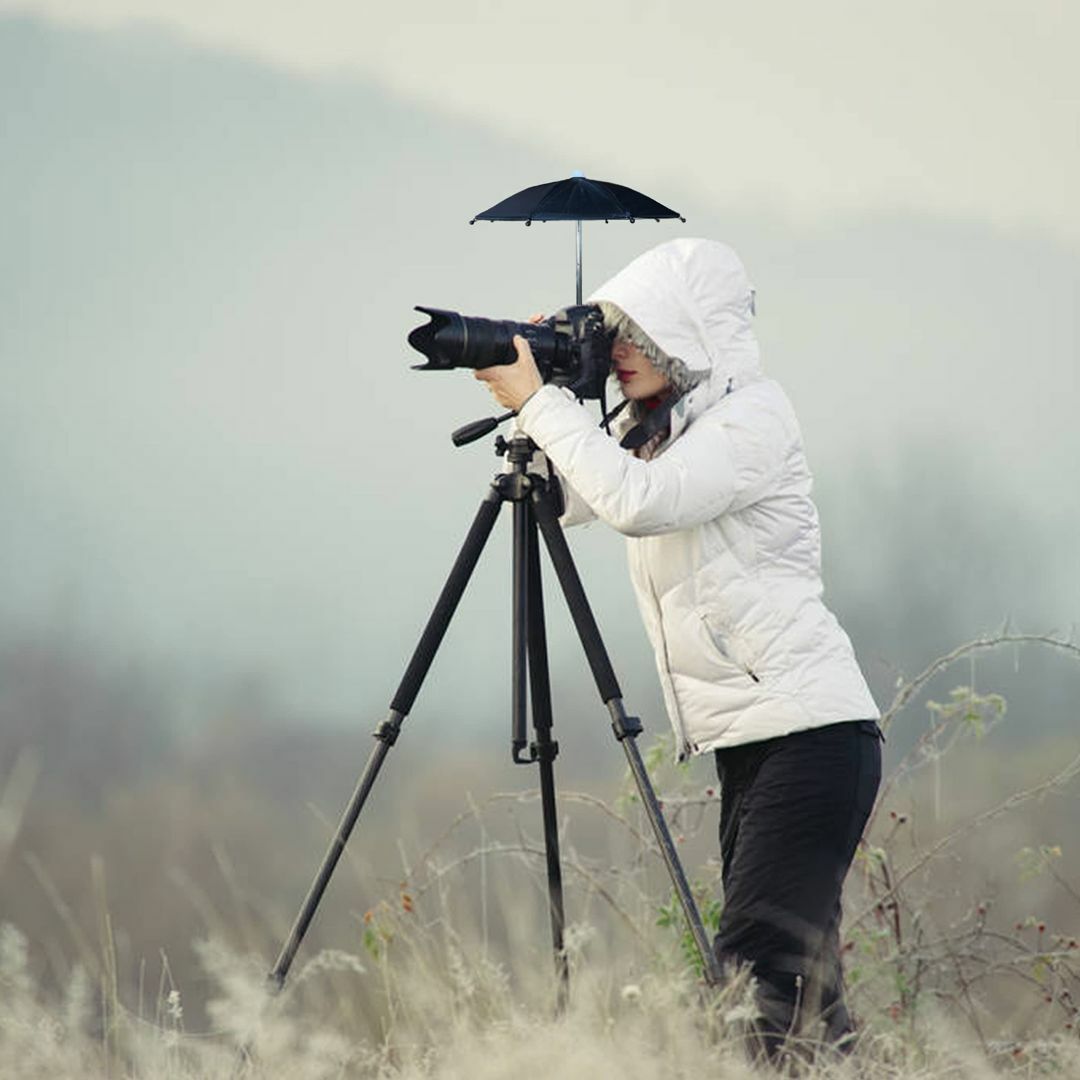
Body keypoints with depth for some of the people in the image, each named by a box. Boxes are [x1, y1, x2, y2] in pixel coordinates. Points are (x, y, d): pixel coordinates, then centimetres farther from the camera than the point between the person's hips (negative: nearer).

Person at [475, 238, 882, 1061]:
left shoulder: (753, 413, -9)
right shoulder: (656, 427, 17)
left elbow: (640, 500, -23)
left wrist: (540, 401, -15)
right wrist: (530, 397, 5)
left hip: (809, 731, -9)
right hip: (749, 742, 9)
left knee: (760, 971, -18)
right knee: (795, 979, 5)